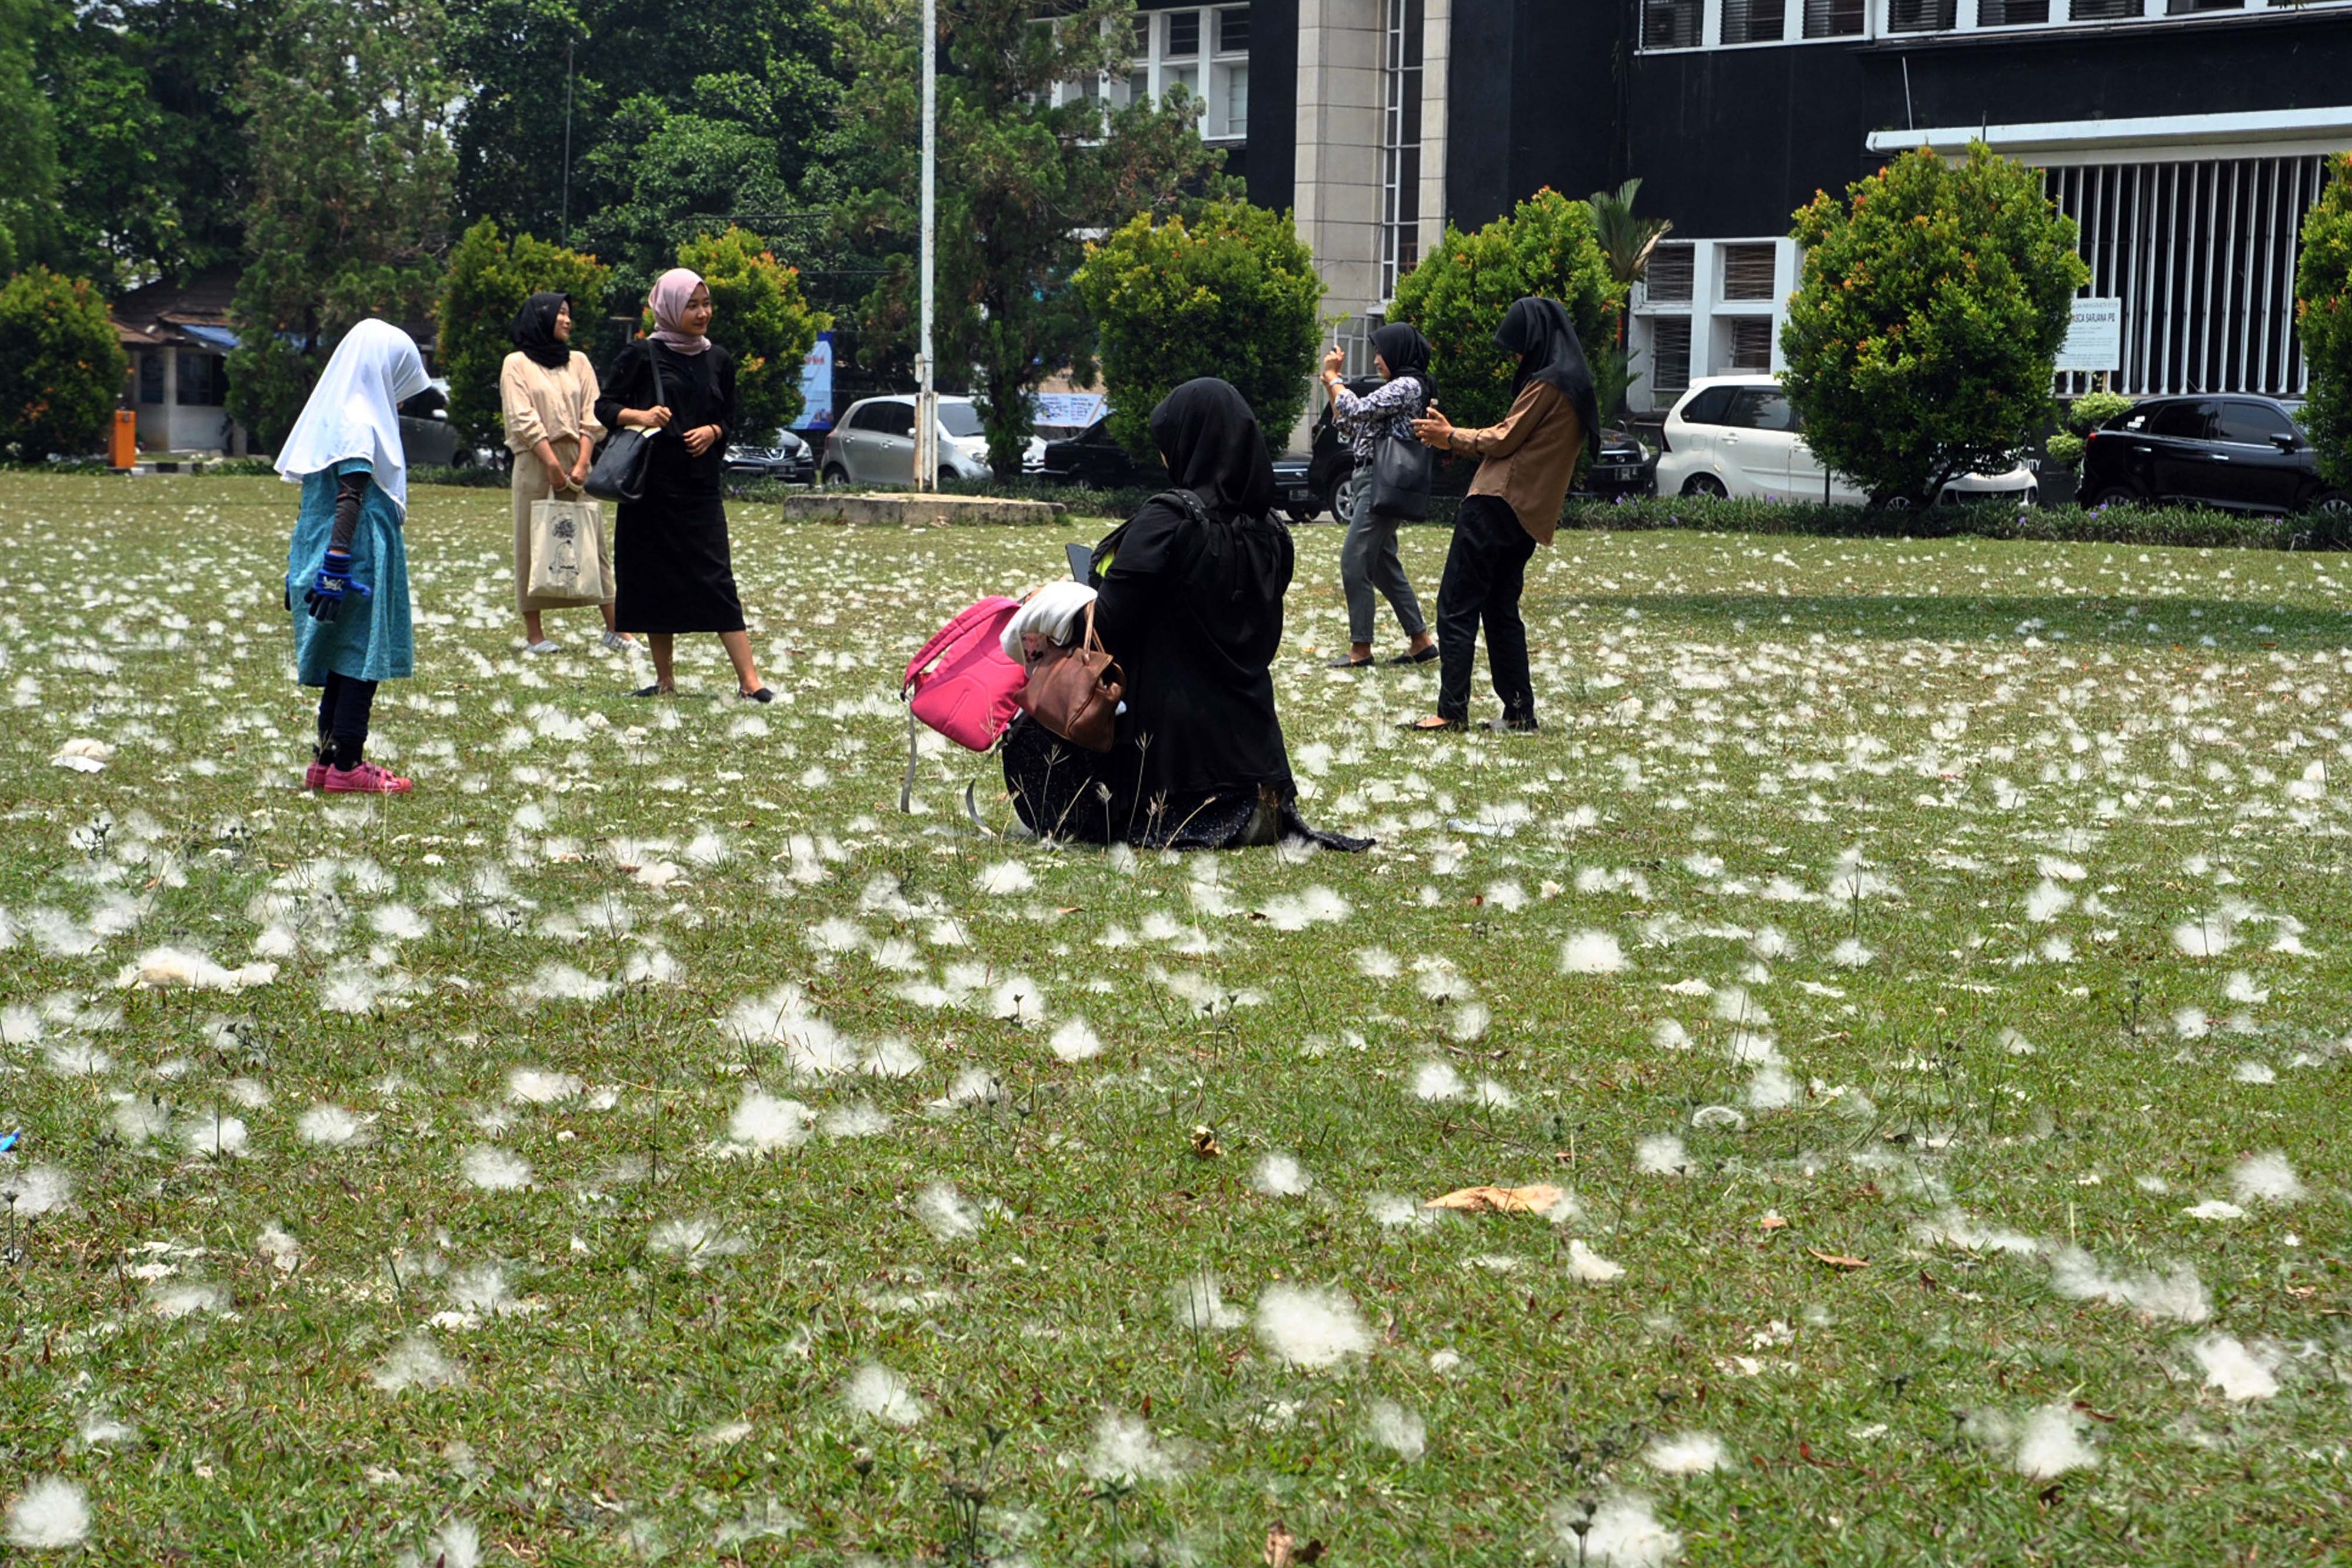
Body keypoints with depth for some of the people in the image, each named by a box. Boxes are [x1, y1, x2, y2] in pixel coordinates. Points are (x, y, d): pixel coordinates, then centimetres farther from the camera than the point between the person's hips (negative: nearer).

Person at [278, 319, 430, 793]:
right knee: (361, 664, -3)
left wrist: (301, 567, 21)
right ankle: (346, 766, 1)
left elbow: (316, 499, 18)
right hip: (360, 561, -9)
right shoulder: (361, 426, -14)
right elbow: (350, 500, -21)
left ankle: (327, 762, 20)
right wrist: (337, 568, -26)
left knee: (341, 666, 15)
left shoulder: (331, 416, 14)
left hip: (319, 556, 9)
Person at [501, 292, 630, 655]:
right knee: (533, 544, -2)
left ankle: (614, 628, -1)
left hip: (576, 462, 3)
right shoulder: (517, 364, 3)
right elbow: (524, 420, -6)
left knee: (592, 541, 0)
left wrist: (581, 464, -6)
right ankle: (534, 633, 1)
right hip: (535, 462, -3)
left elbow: (592, 418, 7)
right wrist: (553, 464, -14)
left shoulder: (579, 363, 14)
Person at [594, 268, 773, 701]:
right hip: (651, 483, -1)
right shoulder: (642, 355, 0)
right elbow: (604, 406, 2)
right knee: (655, 581, 2)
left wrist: (713, 431, -4)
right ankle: (665, 680, 12)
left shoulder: (719, 361, 10)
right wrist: (638, 415, -18)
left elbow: (728, 417, 19)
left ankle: (749, 679, -10)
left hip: (700, 486, 1)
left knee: (717, 580, -6)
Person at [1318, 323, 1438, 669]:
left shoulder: (1408, 386, -11)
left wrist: (1333, 377, -5)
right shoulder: (1394, 388, 20)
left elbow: (1356, 410, -20)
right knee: (1383, 565, 11)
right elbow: (1349, 427, 22)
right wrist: (1331, 384, 15)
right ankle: (1421, 641, 15)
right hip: (1368, 479, 10)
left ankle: (1360, 650, -8)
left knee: (1354, 562, -11)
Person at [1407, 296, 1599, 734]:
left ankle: (1453, 711, -11)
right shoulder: (1576, 386, 20)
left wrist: (1451, 436, 6)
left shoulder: (1546, 384, -10)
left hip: (1497, 505, -10)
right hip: (1527, 515, 10)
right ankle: (1520, 711, 11)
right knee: (1500, 609, 14)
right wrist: (1453, 437, 16)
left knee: (1456, 607, -8)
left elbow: (1503, 441, -9)